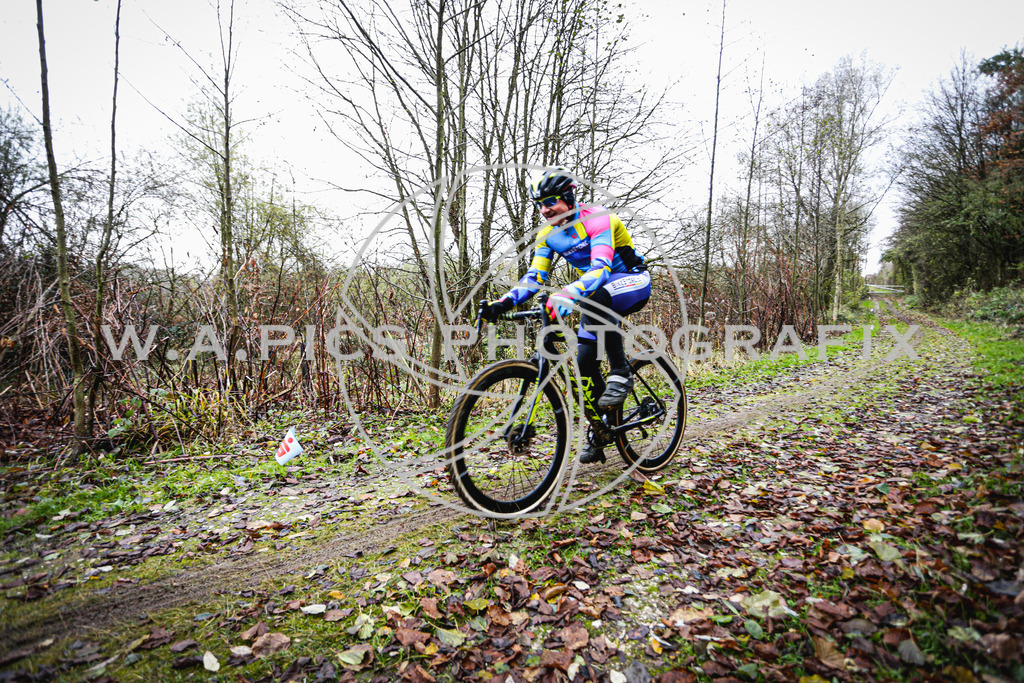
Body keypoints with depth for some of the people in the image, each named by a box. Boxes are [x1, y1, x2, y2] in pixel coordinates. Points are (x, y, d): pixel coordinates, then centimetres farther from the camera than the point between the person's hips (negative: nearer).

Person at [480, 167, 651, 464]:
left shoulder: (596, 219, -24)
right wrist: (503, 303, -24)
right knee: (584, 359, -6)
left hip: (632, 282, -6)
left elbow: (601, 270, -39)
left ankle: (620, 374, -28)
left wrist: (567, 294, -57)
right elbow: (534, 278, -7)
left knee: (596, 296, -41)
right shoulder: (548, 235, -3)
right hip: (597, 296, 7)